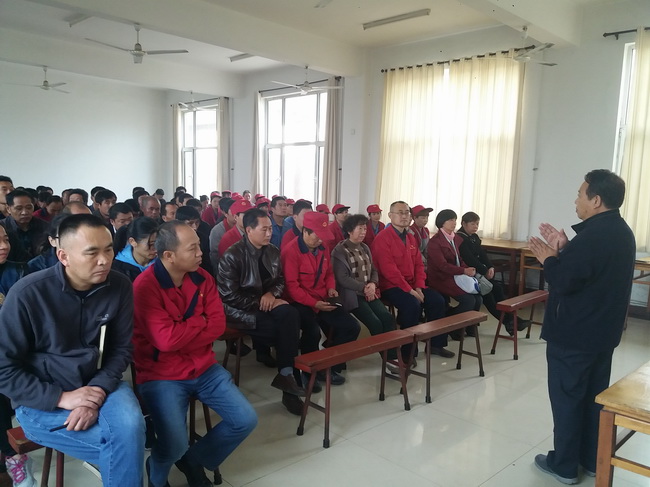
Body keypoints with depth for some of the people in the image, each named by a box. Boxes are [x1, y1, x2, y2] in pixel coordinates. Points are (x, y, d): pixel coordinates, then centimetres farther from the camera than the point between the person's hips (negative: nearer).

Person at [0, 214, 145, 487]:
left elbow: (122, 348, -1)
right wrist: (61, 398, -18)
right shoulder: (27, 293, -16)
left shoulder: (119, 287, -8)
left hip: (98, 384, 3)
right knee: (125, 443, -23)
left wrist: (98, 391, -17)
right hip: (42, 400, -2)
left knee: (130, 428, -28)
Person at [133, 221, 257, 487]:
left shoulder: (202, 277, 1)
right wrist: (199, 321, -10)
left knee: (246, 420, -2)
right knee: (175, 446, -23)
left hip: (204, 368, 6)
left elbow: (218, 324, -3)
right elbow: (167, 340, -25)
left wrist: (182, 338, -17)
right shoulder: (145, 286, -18)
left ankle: (194, 461, 23)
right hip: (161, 375, -6)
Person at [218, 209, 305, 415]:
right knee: (288, 329, -24)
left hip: (266, 303, 6)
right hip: (240, 310, -6)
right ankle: (288, 375, -7)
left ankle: (286, 374, -19)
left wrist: (272, 294, -9)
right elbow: (229, 296, -15)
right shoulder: (232, 256, -12)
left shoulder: (273, 252, 6)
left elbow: (280, 280, 14)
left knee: (290, 316, -26)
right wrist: (259, 303, -17)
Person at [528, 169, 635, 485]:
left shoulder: (592, 235, -24)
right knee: (595, 397, 18)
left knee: (567, 398, 4)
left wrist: (548, 258, -9)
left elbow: (564, 281, -24)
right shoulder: (621, 232, 8)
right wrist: (565, 250, 5)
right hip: (603, 331, 9)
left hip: (573, 334, -9)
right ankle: (592, 460, 31)